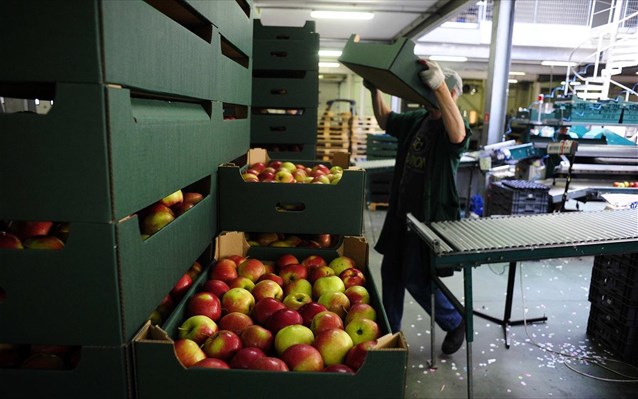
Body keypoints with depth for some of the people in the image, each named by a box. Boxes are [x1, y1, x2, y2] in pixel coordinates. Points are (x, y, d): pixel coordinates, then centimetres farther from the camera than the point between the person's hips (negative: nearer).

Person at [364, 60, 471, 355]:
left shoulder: (453, 126, -15)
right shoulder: (417, 119, 8)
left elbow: (458, 136, -40)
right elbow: (385, 120, 24)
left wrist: (439, 85, -46)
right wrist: (374, 90, 11)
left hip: (431, 217, -8)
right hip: (402, 212, 8)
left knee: (416, 280, 2)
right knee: (391, 273, 14)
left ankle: (456, 323, 29)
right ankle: (389, 332, 32)